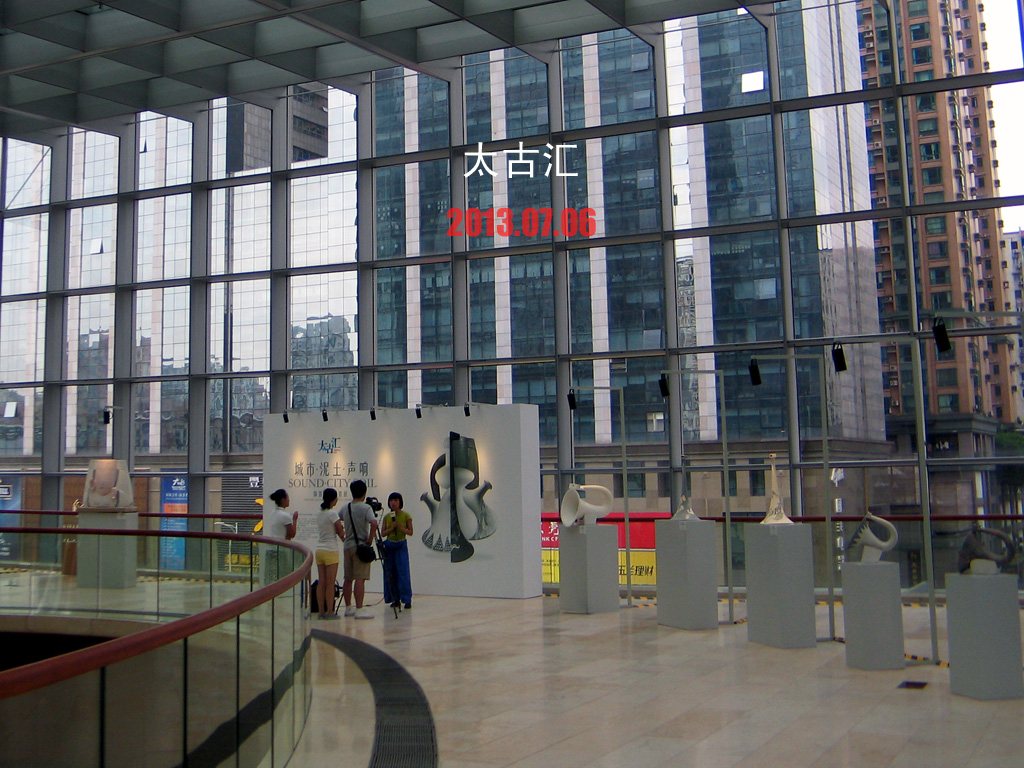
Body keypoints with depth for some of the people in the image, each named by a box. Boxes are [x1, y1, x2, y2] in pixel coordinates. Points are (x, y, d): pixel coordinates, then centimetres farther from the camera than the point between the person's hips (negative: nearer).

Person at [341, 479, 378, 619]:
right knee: (360, 578, -8)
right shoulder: (365, 508, -10)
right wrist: (370, 539, -13)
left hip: (348, 546, 6)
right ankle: (359, 609, -11)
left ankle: (348, 608, 18)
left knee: (348, 579, 12)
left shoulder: (345, 508, 9)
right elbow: (373, 523, -23)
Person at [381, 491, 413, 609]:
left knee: (403, 573, -7)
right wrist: (392, 527, -12)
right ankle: (395, 599, 10)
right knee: (390, 573, 2)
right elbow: (383, 533, 5)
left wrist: (401, 528, -19)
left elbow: (410, 532, -2)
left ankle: (407, 600, -6)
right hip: (389, 545, 4)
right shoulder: (387, 517, 7)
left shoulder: (406, 516, -2)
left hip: (401, 545, -4)